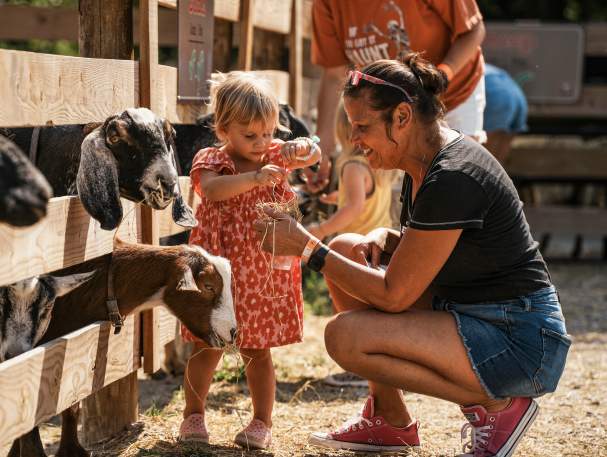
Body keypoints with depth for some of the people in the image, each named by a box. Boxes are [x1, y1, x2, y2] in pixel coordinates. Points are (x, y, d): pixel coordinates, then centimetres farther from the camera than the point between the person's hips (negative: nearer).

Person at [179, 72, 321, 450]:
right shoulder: (212, 161, -8)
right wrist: (254, 178, -43)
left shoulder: (275, 155, 3)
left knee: (257, 350, 9)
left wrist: (304, 148, -29)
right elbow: (212, 189, -29)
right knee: (207, 348, 8)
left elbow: (316, 156, -5)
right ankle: (194, 415, 22)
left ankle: (263, 421, 18)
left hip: (265, 274, 2)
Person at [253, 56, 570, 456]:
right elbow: (418, 252, 22)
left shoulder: (452, 179, -24)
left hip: (521, 345, -10)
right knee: (347, 249, 9)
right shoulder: (426, 162, 6)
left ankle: (495, 406, -6)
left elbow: (394, 295, -21)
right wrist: (383, 239, 0)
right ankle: (389, 420, 14)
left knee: (346, 336, -22)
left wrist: (308, 248, -15)